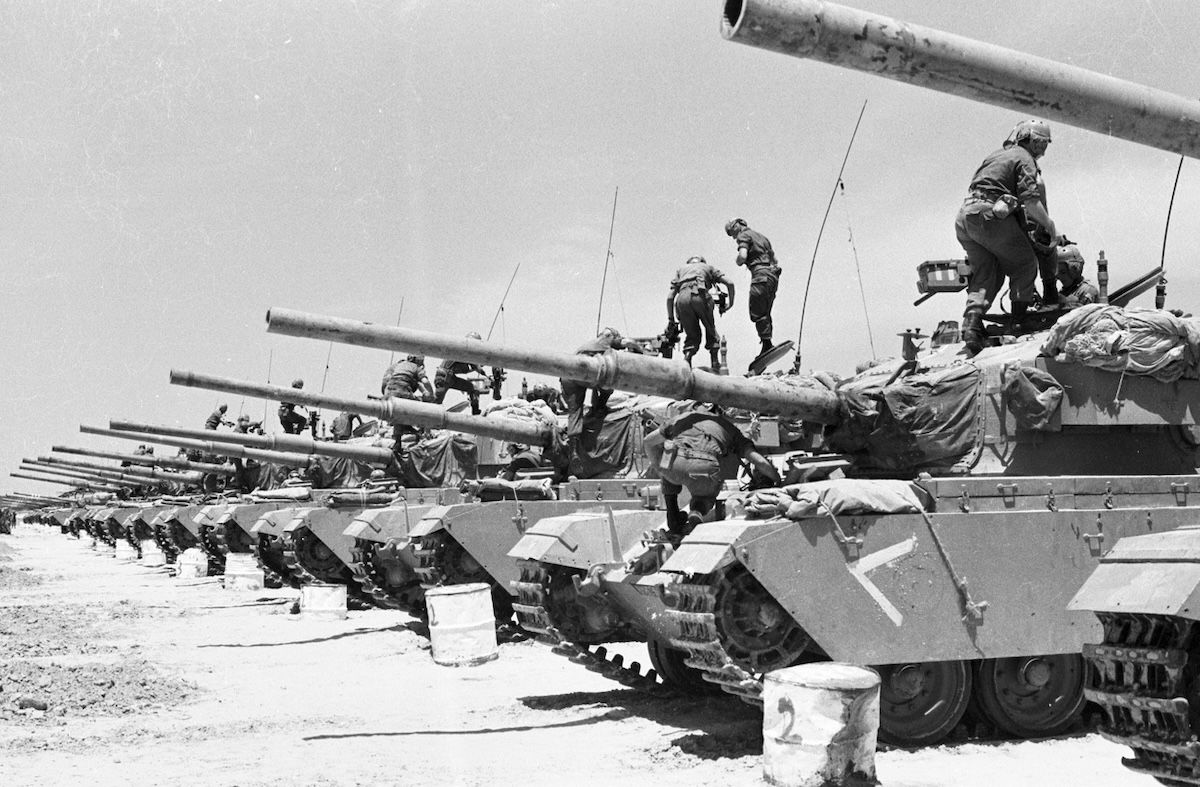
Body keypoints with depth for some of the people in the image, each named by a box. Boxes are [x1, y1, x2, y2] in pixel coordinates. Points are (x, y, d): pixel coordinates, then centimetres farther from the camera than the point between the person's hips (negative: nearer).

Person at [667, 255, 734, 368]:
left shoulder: (681, 270, 35)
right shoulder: (708, 267, 32)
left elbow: (670, 297, 24)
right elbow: (729, 283, 19)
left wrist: (671, 319, 29)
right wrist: (730, 303, 30)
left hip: (682, 298, 2)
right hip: (700, 295, -2)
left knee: (692, 335, 14)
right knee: (710, 329, 18)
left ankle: (686, 361, -6)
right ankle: (715, 361, 10)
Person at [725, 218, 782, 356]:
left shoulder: (744, 236, 1)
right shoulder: (760, 236, 28)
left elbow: (742, 256, -16)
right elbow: (773, 258, 28)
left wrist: (739, 262, 5)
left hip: (761, 275, -9)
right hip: (773, 276, 9)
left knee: (757, 313, -8)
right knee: (765, 313, 12)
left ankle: (767, 344, -14)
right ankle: (767, 346, 9)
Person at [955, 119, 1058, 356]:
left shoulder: (997, 156, 28)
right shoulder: (1024, 159, 2)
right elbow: (1030, 201, -9)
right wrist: (1050, 226, 3)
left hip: (964, 217, 8)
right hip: (989, 215, -8)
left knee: (985, 274, 8)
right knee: (1025, 263, 9)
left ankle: (971, 324, -9)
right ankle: (1020, 316, 8)